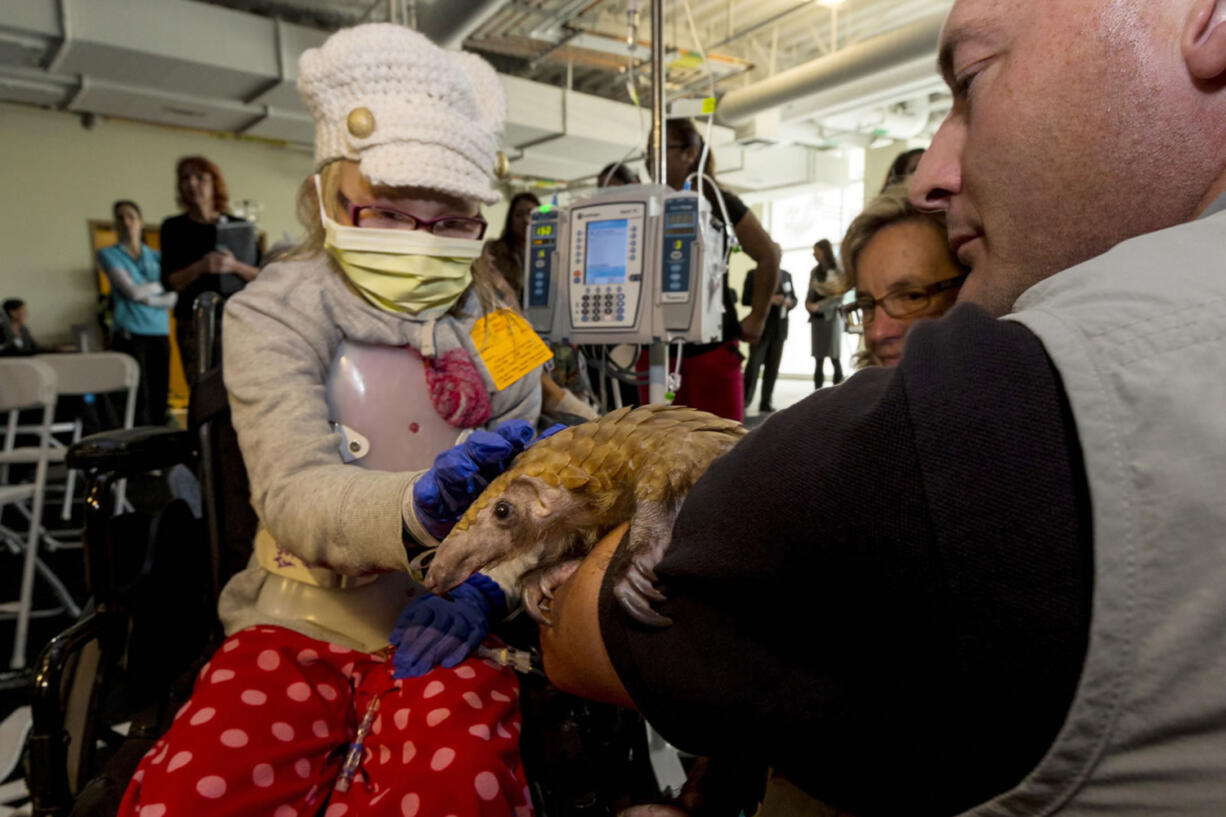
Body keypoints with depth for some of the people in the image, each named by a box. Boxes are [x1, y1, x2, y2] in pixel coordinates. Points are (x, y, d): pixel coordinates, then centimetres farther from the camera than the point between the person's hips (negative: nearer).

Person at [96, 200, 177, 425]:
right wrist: (160, 285, 7)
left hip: (160, 333, 3)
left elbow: (173, 297, 3)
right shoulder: (109, 254, 6)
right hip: (130, 333, -3)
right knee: (139, 399, -10)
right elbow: (132, 290, -7)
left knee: (159, 398, 1)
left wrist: (147, 298, -11)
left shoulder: (157, 257, 14)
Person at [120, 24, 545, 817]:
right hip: (302, 620, 0)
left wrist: (484, 581, -17)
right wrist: (419, 507, -37)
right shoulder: (276, 313, -2)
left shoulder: (494, 327, 6)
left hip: (437, 626, 1)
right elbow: (297, 494, -16)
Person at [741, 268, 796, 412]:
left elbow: (793, 298, 18)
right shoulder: (753, 274, 2)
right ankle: (745, 400, 4)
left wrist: (789, 302, -6)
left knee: (773, 367, 3)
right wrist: (768, 299, -17)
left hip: (779, 328, 4)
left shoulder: (786, 275, 14)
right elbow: (745, 299, -5)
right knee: (753, 365, -7)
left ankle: (766, 403, 10)